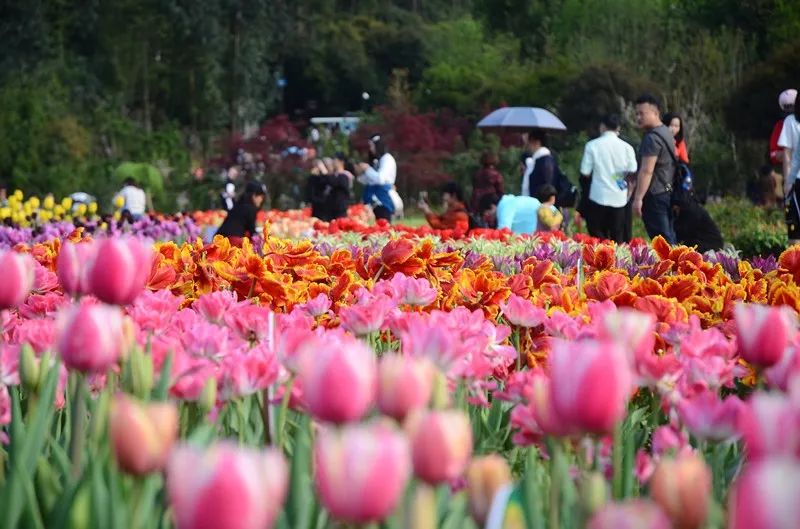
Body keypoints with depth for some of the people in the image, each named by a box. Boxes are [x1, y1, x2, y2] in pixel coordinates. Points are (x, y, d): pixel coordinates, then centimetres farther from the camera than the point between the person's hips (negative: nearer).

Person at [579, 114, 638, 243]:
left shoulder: (592, 145, -6)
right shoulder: (626, 147, 0)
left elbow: (585, 173, -4)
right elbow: (632, 172, 3)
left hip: (598, 197, -2)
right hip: (619, 198, 2)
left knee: (597, 237, 7)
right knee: (617, 237, 7)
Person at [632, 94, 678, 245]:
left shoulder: (652, 138, -16)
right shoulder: (665, 132, 15)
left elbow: (647, 171, -23)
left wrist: (638, 198, -25)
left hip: (654, 195, -10)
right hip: (667, 191, 10)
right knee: (669, 237, 11)